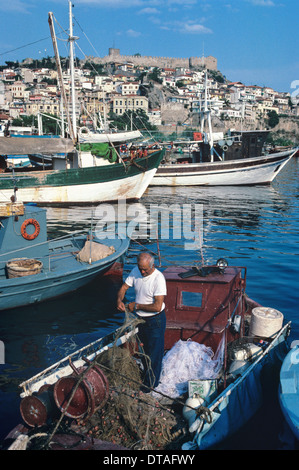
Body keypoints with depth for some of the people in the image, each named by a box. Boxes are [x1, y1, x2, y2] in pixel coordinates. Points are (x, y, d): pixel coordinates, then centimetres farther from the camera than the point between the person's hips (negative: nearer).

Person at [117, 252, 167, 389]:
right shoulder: (136, 271, -6)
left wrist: (136, 306, -20)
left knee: (154, 353, 7)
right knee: (143, 349, 23)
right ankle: (146, 375, 44)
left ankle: (150, 384, 24)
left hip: (155, 321, -7)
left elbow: (157, 306, -30)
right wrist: (119, 300, -18)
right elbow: (124, 287, 3)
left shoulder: (158, 278, -27)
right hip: (141, 319, 7)